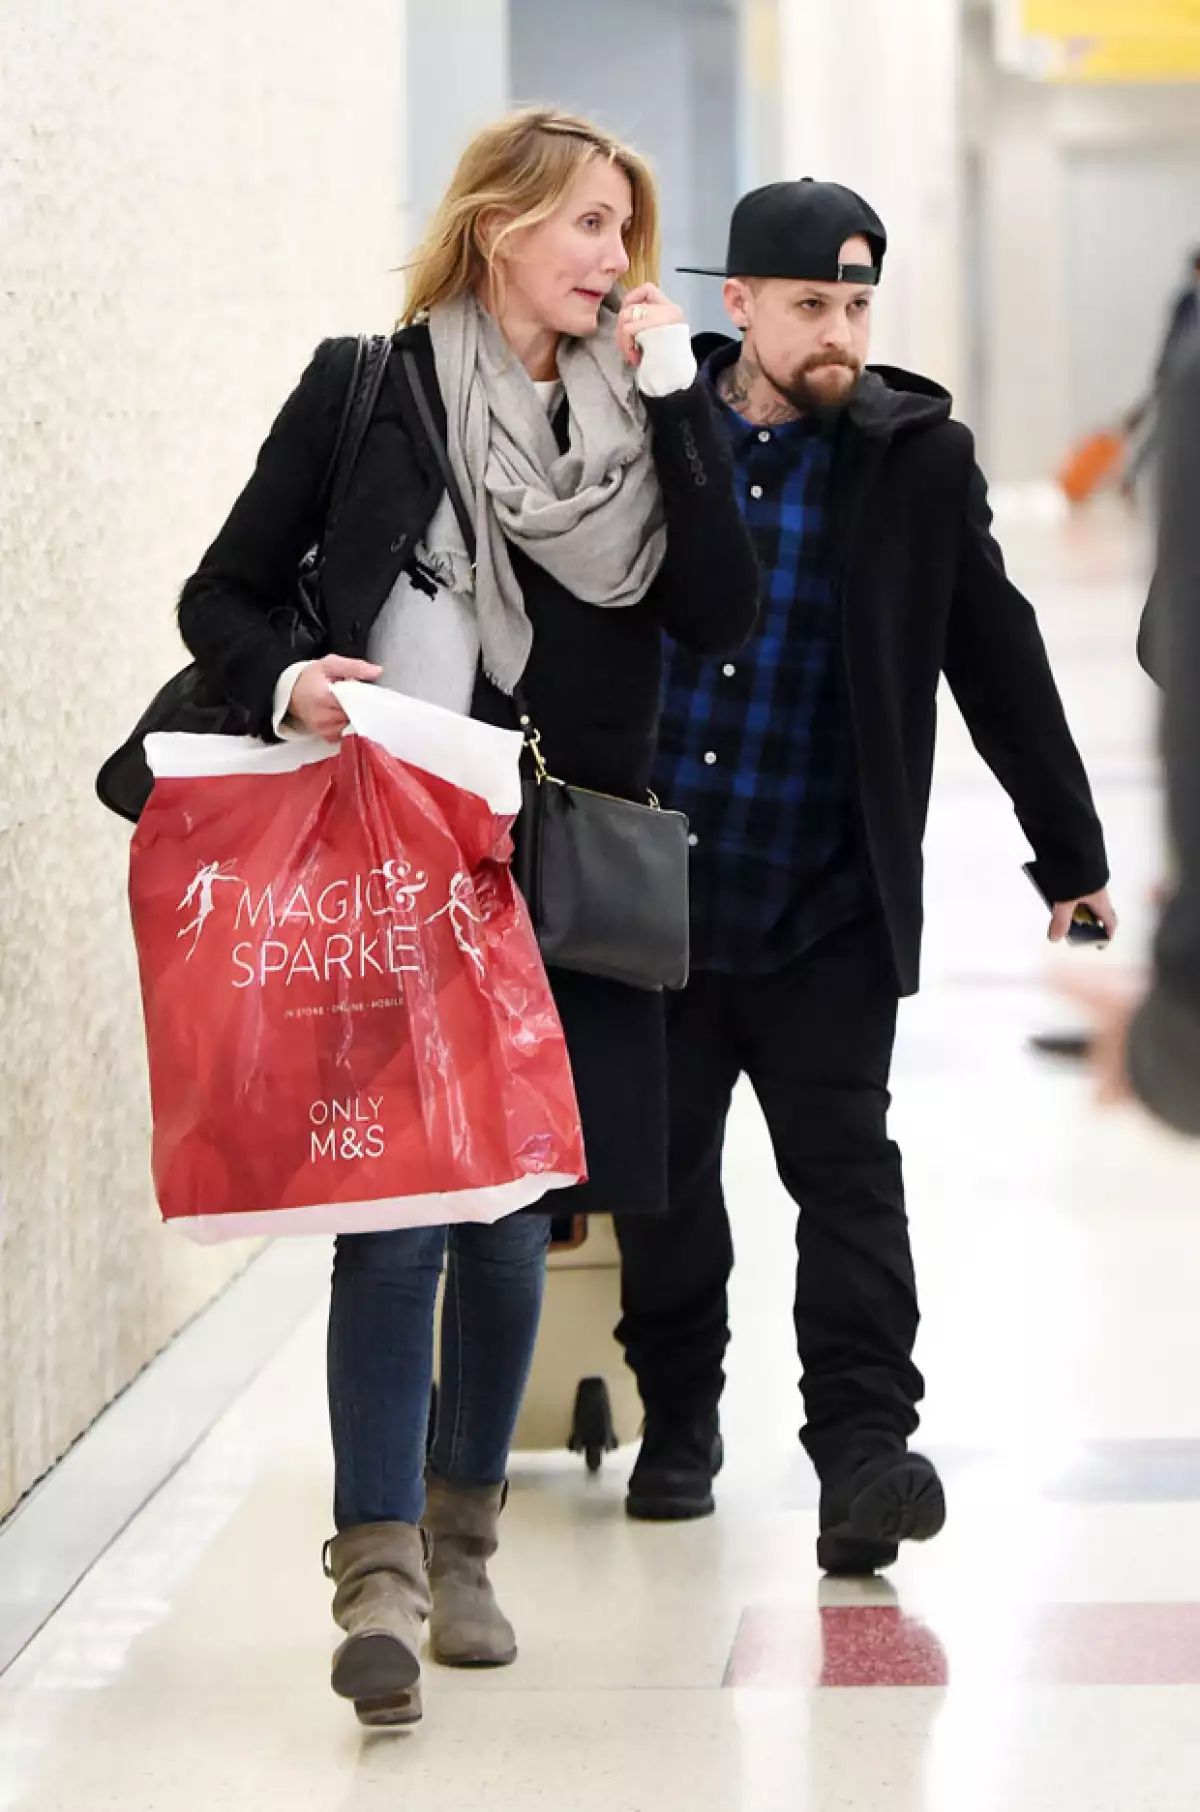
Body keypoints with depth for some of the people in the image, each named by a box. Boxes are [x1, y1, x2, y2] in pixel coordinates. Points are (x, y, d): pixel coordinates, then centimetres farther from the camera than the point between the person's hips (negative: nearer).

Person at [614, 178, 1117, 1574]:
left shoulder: (916, 461, 1)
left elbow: (1000, 667, 7)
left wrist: (1070, 857, 9)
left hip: (825, 910, -1)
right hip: (648, 889, 2)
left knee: (844, 1167, -8)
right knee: (662, 1167, 10)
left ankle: (862, 1449, -11)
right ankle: (678, 1423, 26)